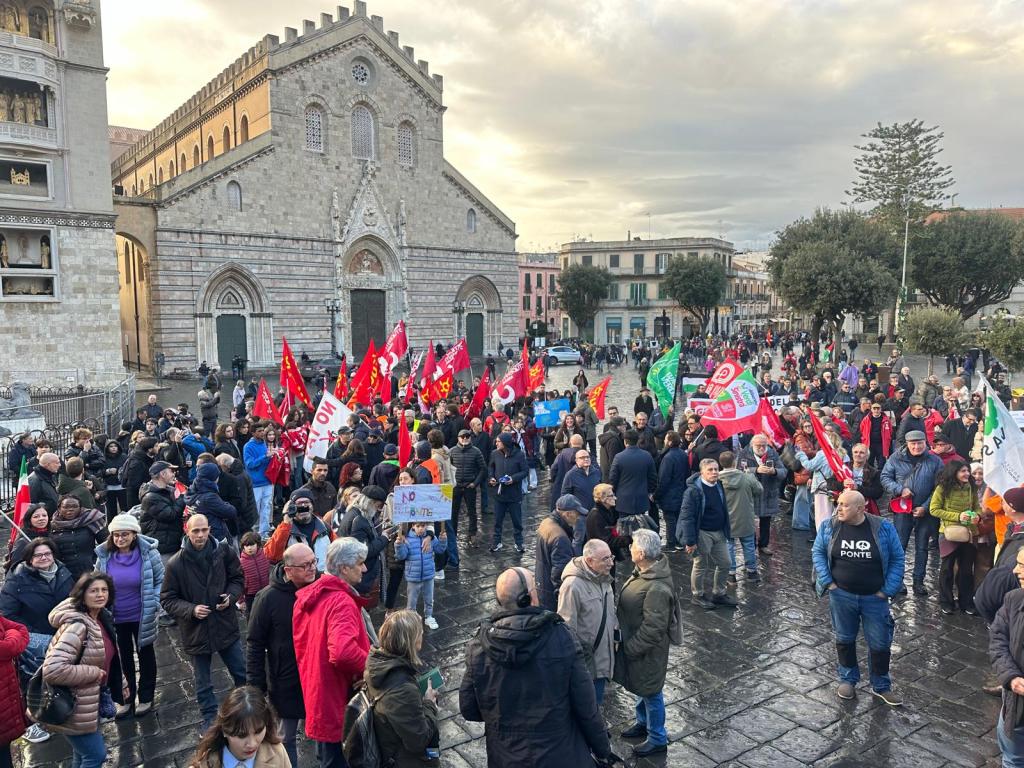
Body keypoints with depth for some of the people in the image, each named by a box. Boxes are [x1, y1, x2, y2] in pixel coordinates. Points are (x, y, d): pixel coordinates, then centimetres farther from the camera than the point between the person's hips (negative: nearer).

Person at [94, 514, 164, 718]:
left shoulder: (148, 553, -17)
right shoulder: (105, 556, -11)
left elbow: (161, 580, -6)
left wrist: (153, 604, -13)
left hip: (142, 617, -2)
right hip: (116, 618, 2)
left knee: (145, 655, 15)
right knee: (124, 656, 18)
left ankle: (146, 698, 32)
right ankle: (127, 698, 35)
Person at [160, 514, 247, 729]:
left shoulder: (224, 552, -9)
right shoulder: (176, 563, -13)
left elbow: (237, 579, 6)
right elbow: (167, 599, -5)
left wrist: (231, 596, -14)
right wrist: (191, 610, -20)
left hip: (226, 625, 1)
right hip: (197, 630, -1)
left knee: (241, 672, 15)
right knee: (203, 683, 15)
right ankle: (210, 718, 36)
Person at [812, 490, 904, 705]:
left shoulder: (883, 527, -11)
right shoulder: (829, 526, -8)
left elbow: (897, 559, -3)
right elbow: (818, 552, 2)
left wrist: (888, 590, -6)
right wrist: (827, 581, -6)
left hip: (875, 598, -1)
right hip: (841, 595, 1)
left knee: (880, 643, 8)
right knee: (844, 639, 14)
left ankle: (881, 686, 29)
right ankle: (848, 679, 33)